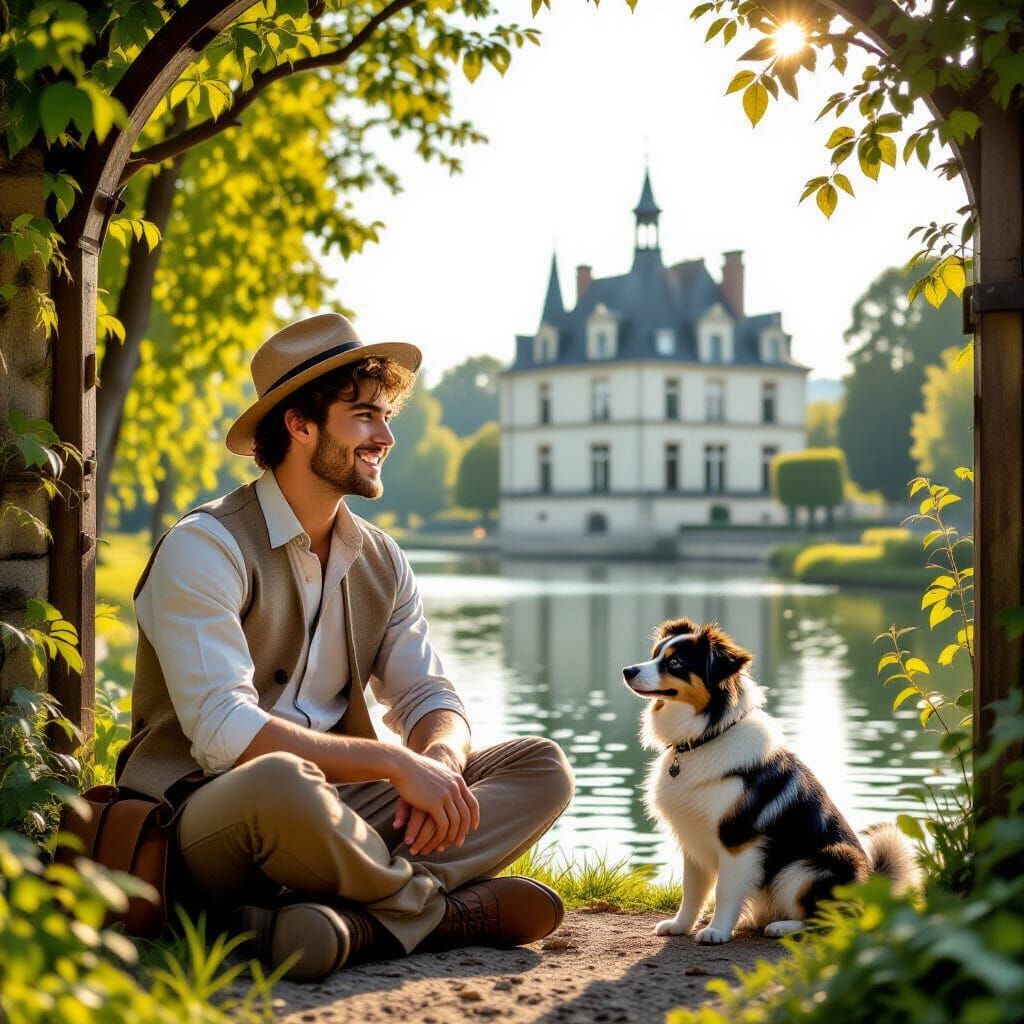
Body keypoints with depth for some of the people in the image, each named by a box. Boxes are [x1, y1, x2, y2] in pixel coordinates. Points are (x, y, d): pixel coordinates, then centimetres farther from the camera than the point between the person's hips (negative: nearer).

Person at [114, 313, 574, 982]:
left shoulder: (381, 561, 11)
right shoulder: (204, 550, -12)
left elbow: (430, 699, 9)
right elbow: (224, 733, -23)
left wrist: (440, 760, -16)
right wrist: (396, 761, -26)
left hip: (334, 811, 7)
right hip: (203, 819, -7)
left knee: (543, 767, -6)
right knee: (280, 782, -42)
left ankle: (358, 919, -29)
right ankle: (449, 910, -13)